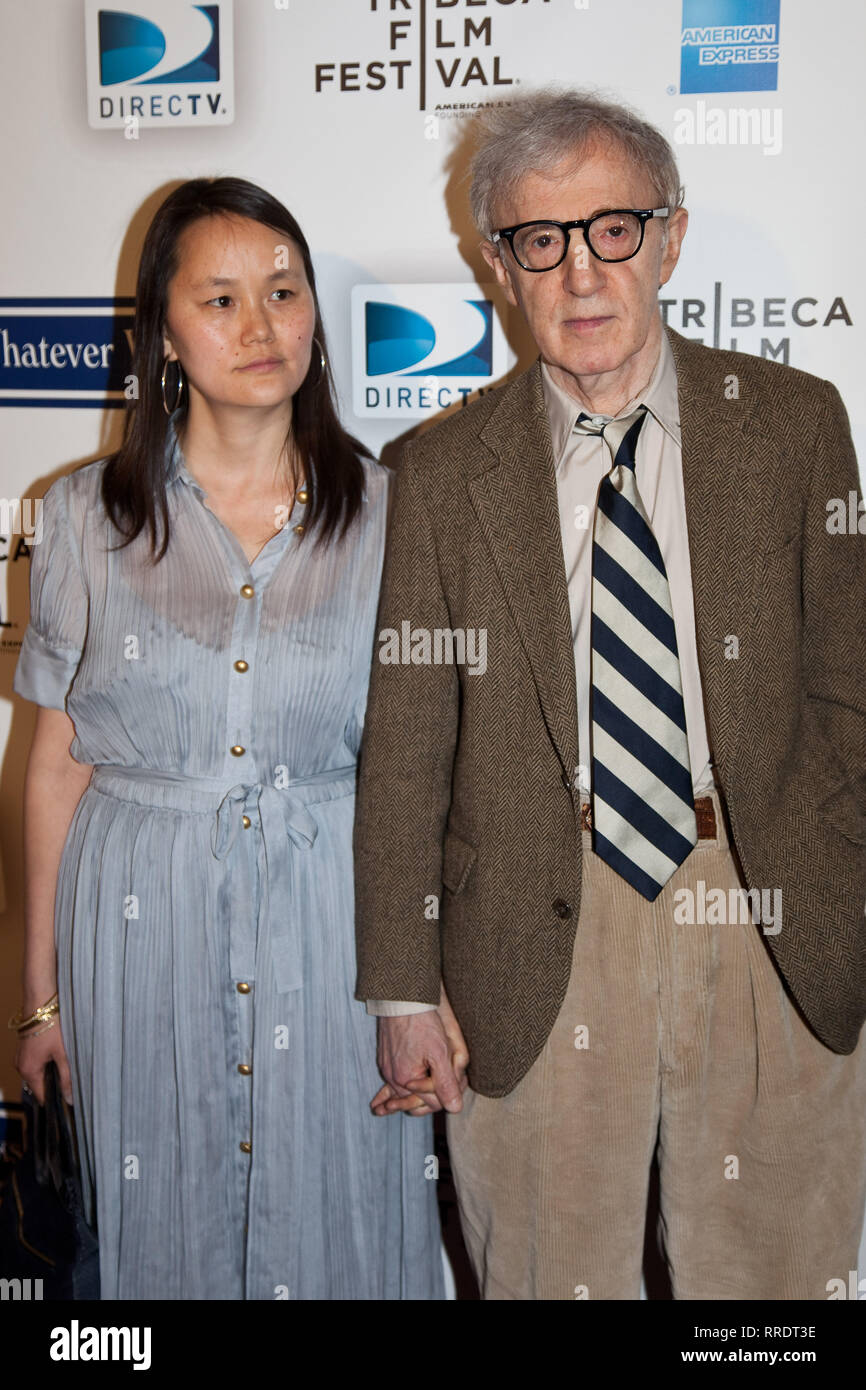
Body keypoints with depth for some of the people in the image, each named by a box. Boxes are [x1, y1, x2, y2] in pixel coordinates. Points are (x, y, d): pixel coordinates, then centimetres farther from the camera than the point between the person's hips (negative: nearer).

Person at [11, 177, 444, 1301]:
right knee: (166, 1229, 14)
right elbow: (58, 764, 2)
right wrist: (42, 992, 4)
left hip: (336, 921, 0)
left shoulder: (383, 512, -2)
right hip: (142, 918, 0)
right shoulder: (90, 515, -2)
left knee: (340, 1221, 12)